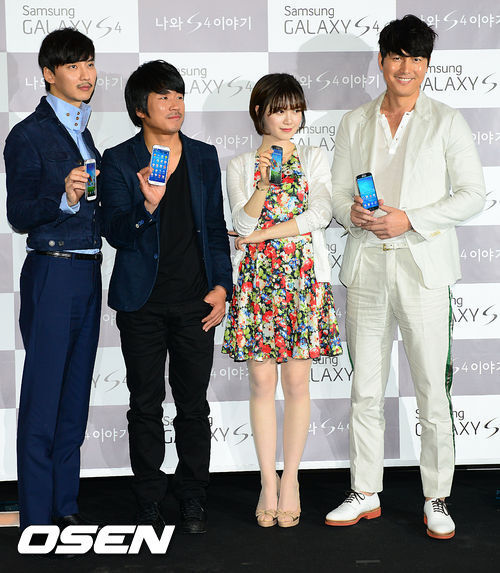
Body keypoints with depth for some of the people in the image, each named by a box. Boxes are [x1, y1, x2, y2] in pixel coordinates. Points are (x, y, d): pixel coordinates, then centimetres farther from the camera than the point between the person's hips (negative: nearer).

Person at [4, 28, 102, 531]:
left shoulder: (82, 132, 16)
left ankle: (66, 506, 21)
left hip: (88, 275, 8)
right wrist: (64, 197, -29)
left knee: (75, 398, 12)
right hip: (51, 275, -8)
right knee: (42, 400, -4)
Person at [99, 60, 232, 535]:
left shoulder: (204, 157, 9)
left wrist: (221, 285, 2)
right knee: (146, 405, 6)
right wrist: (147, 205, -29)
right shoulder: (118, 161, -1)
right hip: (142, 303, -2)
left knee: (193, 405, 7)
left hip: (195, 300, 2)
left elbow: (216, 227, 11)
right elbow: (115, 232, -10)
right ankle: (149, 503, 18)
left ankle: (192, 500, 20)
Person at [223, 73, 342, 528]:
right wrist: (264, 181, -19)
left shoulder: (314, 159, 9)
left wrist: (266, 232, -8)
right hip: (256, 279, 0)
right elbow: (244, 223, -5)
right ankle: (268, 480, 11)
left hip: (303, 277, 0)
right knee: (262, 380, 1)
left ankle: (290, 478, 10)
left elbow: (321, 214, -5)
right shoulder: (240, 166, 9)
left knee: (296, 380, 0)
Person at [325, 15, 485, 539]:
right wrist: (352, 213, -10)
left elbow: (472, 194, -1)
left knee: (432, 391, -1)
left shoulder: (446, 122, 4)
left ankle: (436, 500, 11)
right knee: (365, 389, 8)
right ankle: (365, 494, 19)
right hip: (366, 265, 3)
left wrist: (410, 219, -12)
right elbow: (338, 193, 14)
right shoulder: (355, 123, 13)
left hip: (422, 266, -3)